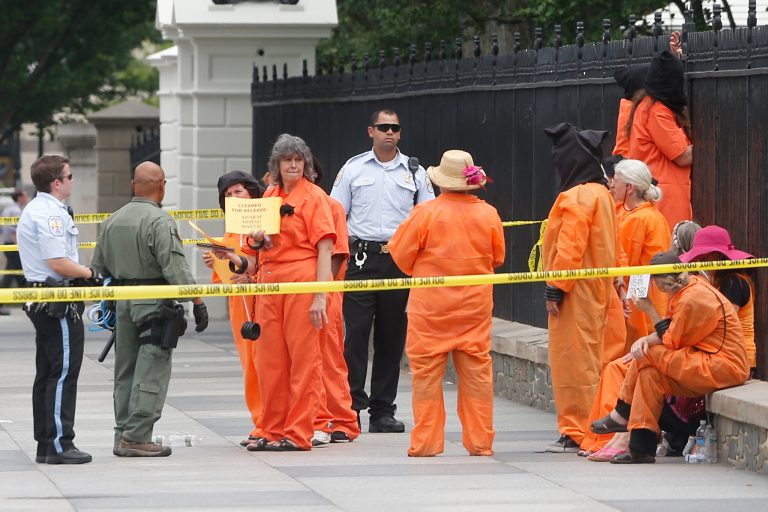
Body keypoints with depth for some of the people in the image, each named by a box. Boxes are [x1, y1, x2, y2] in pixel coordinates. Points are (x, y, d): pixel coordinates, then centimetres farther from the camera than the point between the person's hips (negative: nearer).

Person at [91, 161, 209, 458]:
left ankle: (123, 435, 16)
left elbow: (98, 268, 16)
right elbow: (175, 268, -18)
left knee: (125, 371, 14)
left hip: (122, 301, 7)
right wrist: (198, 301, -13)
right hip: (154, 301, -7)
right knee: (151, 372, -5)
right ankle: (136, 437, -10)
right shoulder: (159, 221, -13)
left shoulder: (112, 221, 11)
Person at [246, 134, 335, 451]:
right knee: (270, 359, 7)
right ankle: (274, 431, 15)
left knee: (303, 358, -4)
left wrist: (320, 296, -19)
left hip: (303, 280, -7)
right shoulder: (269, 196, 16)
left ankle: (298, 434, -2)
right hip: (269, 280, 7)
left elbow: (325, 247, -10)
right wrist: (258, 240, 1)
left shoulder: (313, 196, -4)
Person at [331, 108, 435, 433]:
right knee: (356, 332, -9)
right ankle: (351, 406, -7)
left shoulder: (414, 172, 11)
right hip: (362, 259, -2)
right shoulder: (353, 169, 8)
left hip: (400, 260, 2)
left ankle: (383, 411, 10)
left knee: (392, 336, 4)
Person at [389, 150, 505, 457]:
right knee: (477, 371, 8)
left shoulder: (425, 213, -12)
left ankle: (426, 442, 5)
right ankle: (480, 441, 9)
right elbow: (498, 257, 10)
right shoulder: (488, 215, -3)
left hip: (431, 304, -2)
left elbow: (400, 253, -4)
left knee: (427, 373, 4)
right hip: (475, 304, 3)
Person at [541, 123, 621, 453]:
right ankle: (579, 428, 17)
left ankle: (576, 434, -5)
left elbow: (570, 248, -21)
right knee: (589, 360, 12)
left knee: (573, 360, -6)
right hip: (597, 290, 10)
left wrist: (555, 289, -18)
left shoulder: (577, 197, -16)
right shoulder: (601, 193, 14)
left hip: (575, 292, -10)